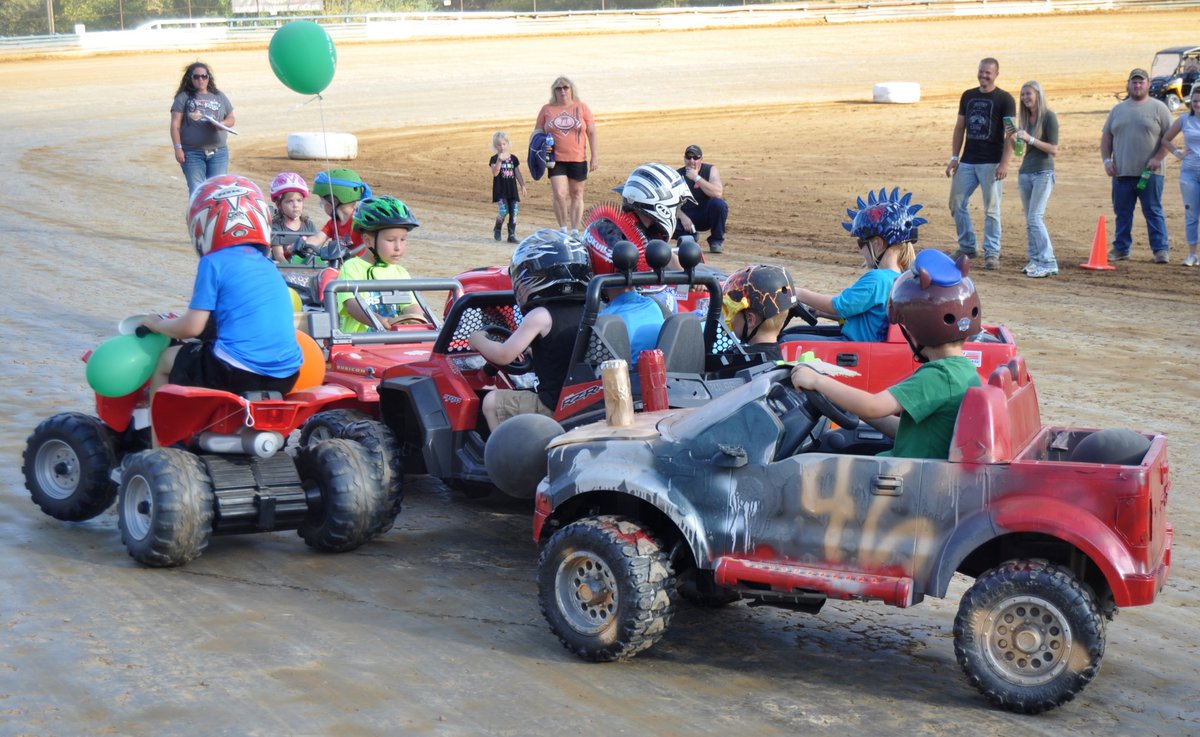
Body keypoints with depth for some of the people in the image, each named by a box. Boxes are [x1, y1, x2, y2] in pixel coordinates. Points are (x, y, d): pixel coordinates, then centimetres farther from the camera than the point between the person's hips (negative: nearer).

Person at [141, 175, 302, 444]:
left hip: (237, 373, -7)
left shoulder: (215, 263, -4)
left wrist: (158, 324, 16)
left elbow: (191, 327, -6)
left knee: (165, 361, 18)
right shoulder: (267, 265, 16)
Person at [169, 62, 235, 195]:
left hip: (218, 152, 2)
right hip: (192, 153, -2)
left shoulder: (219, 96, 12)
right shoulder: (183, 98, 2)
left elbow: (231, 118, 16)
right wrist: (178, 148, -10)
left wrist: (223, 124, -7)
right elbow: (175, 125, -1)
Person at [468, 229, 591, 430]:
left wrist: (478, 341, 8)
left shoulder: (540, 316, -13)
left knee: (492, 402, 7)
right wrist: (528, 348, 32)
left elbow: (503, 356, -11)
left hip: (554, 410, -7)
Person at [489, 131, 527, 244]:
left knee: (514, 212, -1)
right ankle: (497, 229, 11)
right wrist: (499, 160, -29)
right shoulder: (495, 159, -2)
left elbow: (518, 173, 15)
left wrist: (522, 186, 10)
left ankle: (512, 234, 6)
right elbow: (495, 173, -18)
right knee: (503, 211, -16)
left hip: (512, 190, 4)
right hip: (500, 190, -4)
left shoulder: (513, 158, 10)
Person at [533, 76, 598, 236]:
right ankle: (563, 229, 4)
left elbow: (591, 132, 6)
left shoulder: (581, 107, 5)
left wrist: (594, 157, 2)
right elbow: (538, 130, 14)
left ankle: (575, 231, 14)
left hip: (578, 159, 0)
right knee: (559, 194, -12)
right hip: (556, 159, 0)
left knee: (576, 194, 7)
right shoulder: (547, 109, 7)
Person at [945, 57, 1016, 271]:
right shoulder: (968, 96, 12)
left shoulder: (1004, 99, -4)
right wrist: (954, 157, 7)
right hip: (967, 161, 6)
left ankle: (992, 253, 2)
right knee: (957, 203, 7)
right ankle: (967, 246, 20)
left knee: (991, 209, -4)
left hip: (991, 163, -6)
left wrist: (1004, 163, -17)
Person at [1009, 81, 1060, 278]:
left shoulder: (1048, 117, -8)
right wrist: (1014, 136, -2)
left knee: (1035, 218, -14)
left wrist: (1030, 139, -21)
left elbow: (1054, 150, -14)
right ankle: (1035, 260, 13)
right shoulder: (1025, 118, 11)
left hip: (1043, 173, -7)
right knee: (1030, 220, 8)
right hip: (1025, 172, 7)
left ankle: (1048, 263, -13)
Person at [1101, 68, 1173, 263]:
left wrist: (1157, 160, -13)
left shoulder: (1158, 108, 2)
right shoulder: (1118, 110, 14)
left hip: (1150, 173, -4)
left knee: (1153, 212, -2)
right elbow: (1106, 137, 17)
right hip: (1122, 173, 4)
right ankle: (1121, 249, 17)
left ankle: (1161, 250, 1)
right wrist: (1107, 160, 3)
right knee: (1122, 213, 9)